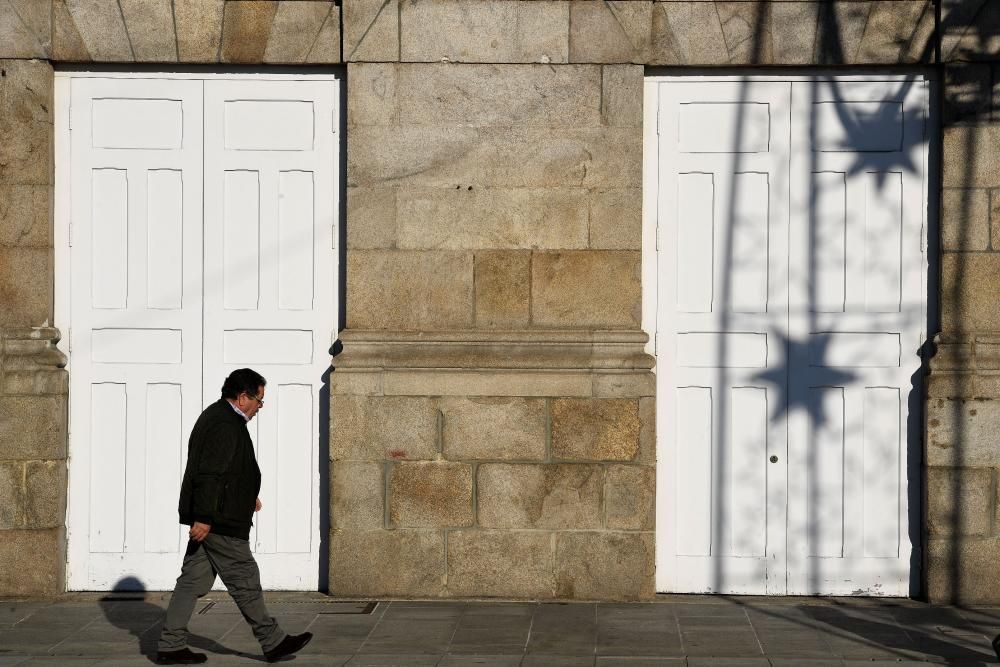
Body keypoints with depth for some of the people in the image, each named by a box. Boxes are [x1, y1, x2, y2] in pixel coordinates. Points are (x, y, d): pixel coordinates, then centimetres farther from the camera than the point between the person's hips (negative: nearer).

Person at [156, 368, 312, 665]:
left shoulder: (216, 416, 17)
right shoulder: (226, 425, -17)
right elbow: (210, 474, -24)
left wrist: (247, 496, 33)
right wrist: (204, 517, -25)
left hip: (207, 518, 11)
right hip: (219, 519, -11)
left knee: (194, 579, 10)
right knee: (244, 579, -1)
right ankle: (273, 642, 8)